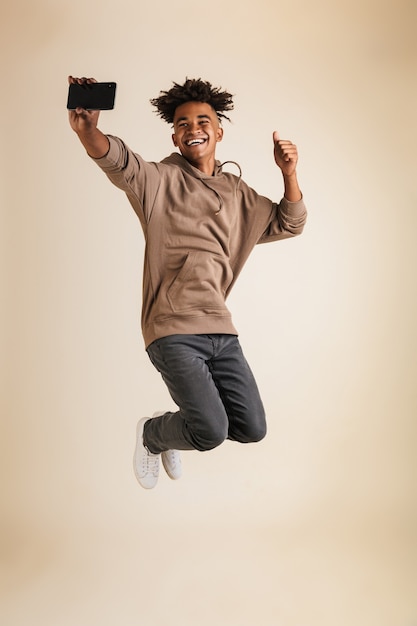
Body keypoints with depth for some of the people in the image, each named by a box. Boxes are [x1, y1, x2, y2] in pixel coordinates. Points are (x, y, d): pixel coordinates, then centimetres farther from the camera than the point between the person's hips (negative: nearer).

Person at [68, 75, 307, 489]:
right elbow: (115, 159, -23)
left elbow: (287, 224, 21)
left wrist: (289, 173, 4)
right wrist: (86, 130, -46)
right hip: (174, 330, -6)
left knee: (252, 428, 5)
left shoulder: (237, 193, 16)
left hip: (220, 329, 6)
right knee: (211, 432, -18)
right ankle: (151, 433, 16)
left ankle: (185, 423, 35)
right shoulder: (160, 180, -3)